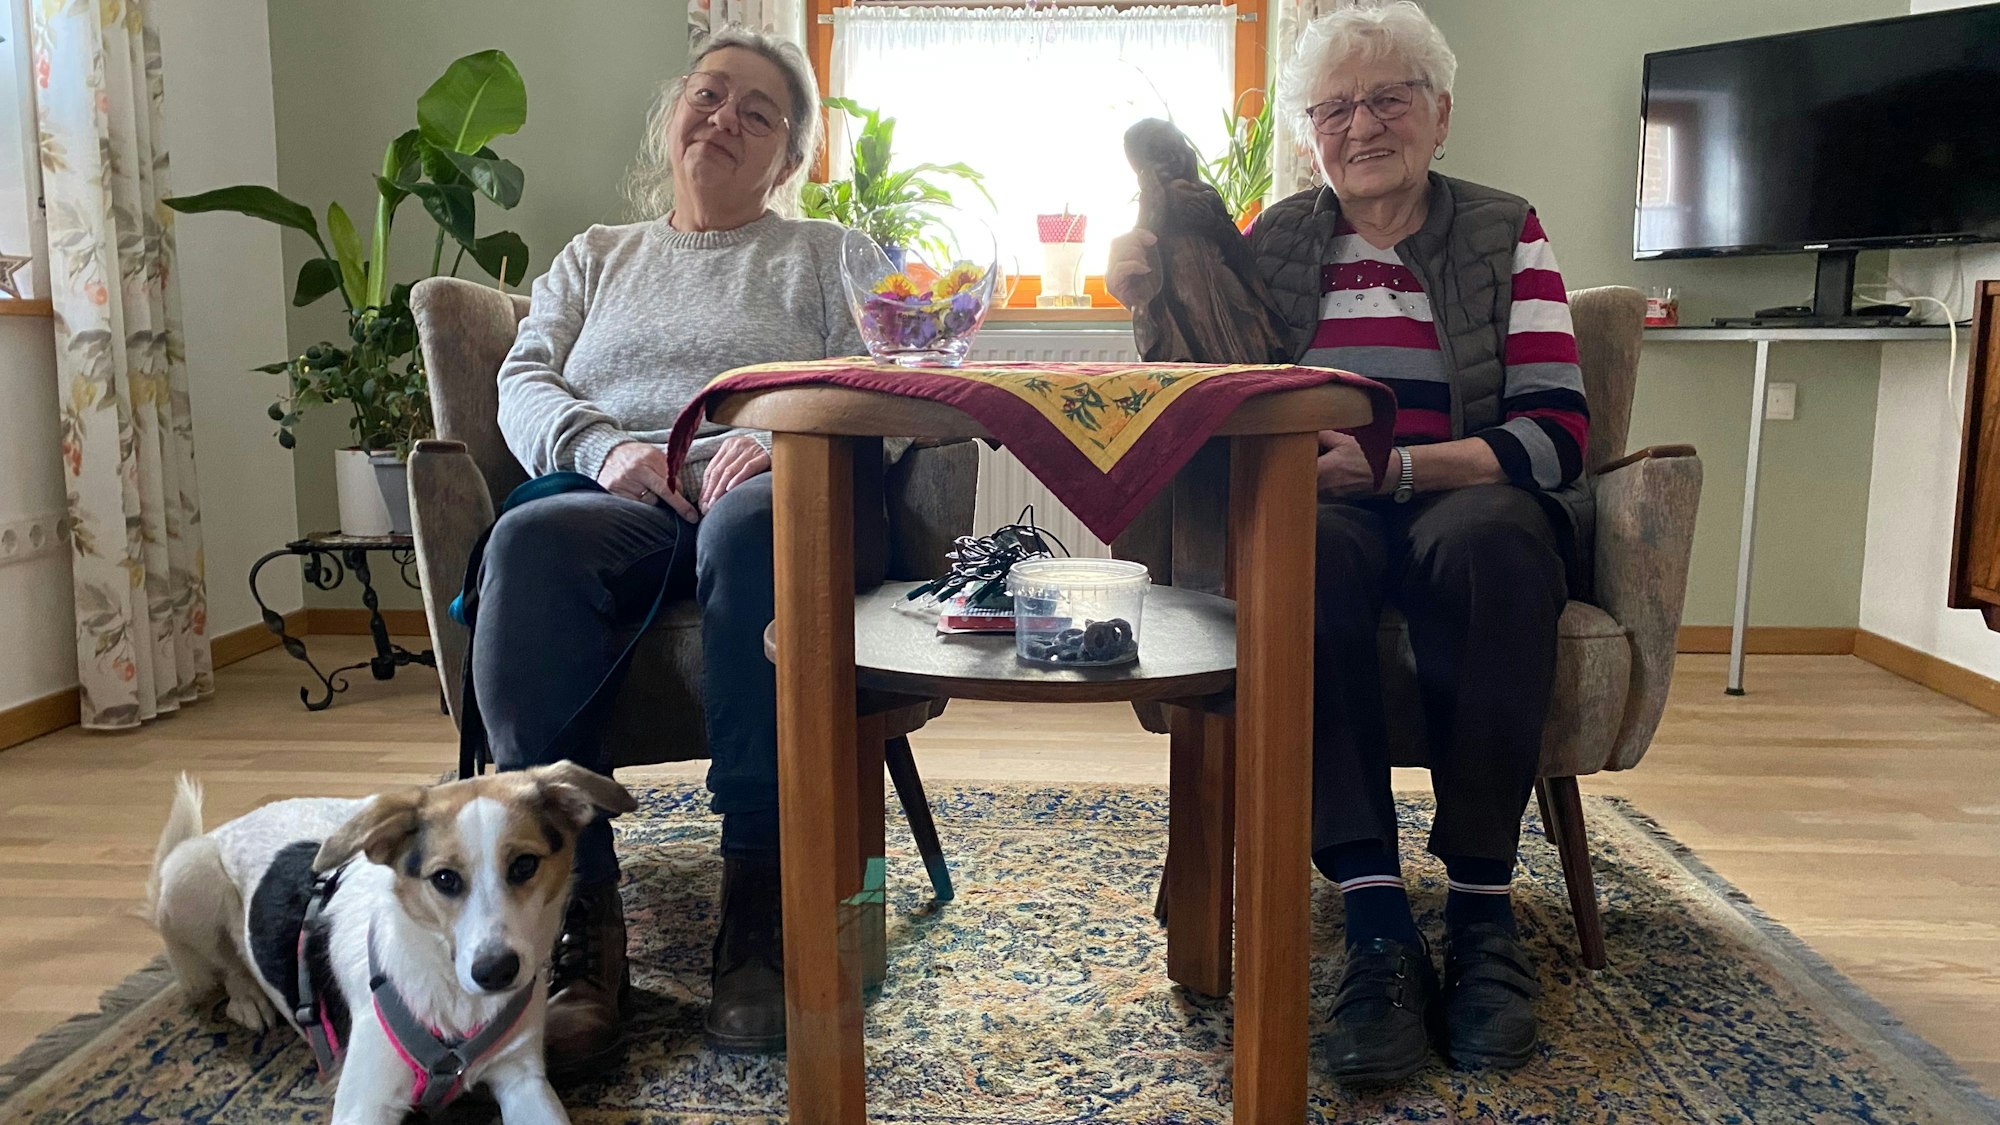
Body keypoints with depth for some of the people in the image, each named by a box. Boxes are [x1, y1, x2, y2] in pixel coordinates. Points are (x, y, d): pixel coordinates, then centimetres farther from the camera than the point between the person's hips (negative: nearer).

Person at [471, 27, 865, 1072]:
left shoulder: (822, 253, 25)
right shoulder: (594, 256, 32)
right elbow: (524, 384, 16)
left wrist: (785, 437, -15)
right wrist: (605, 446, -7)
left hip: (769, 492, -2)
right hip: (613, 502, 2)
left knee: (751, 525, -40)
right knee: (528, 543, -35)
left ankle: (760, 914, -37)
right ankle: (579, 921, -34)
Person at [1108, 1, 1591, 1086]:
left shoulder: (1504, 232, 8)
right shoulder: (1273, 242, 14)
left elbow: (1557, 433, -4)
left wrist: (1397, 466, -19)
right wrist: (1152, 305, -6)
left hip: (1474, 504, 0)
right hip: (1322, 510, 1)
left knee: (1488, 537, -36)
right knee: (1304, 544, -35)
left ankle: (1482, 906, -25)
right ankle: (1377, 920, -35)